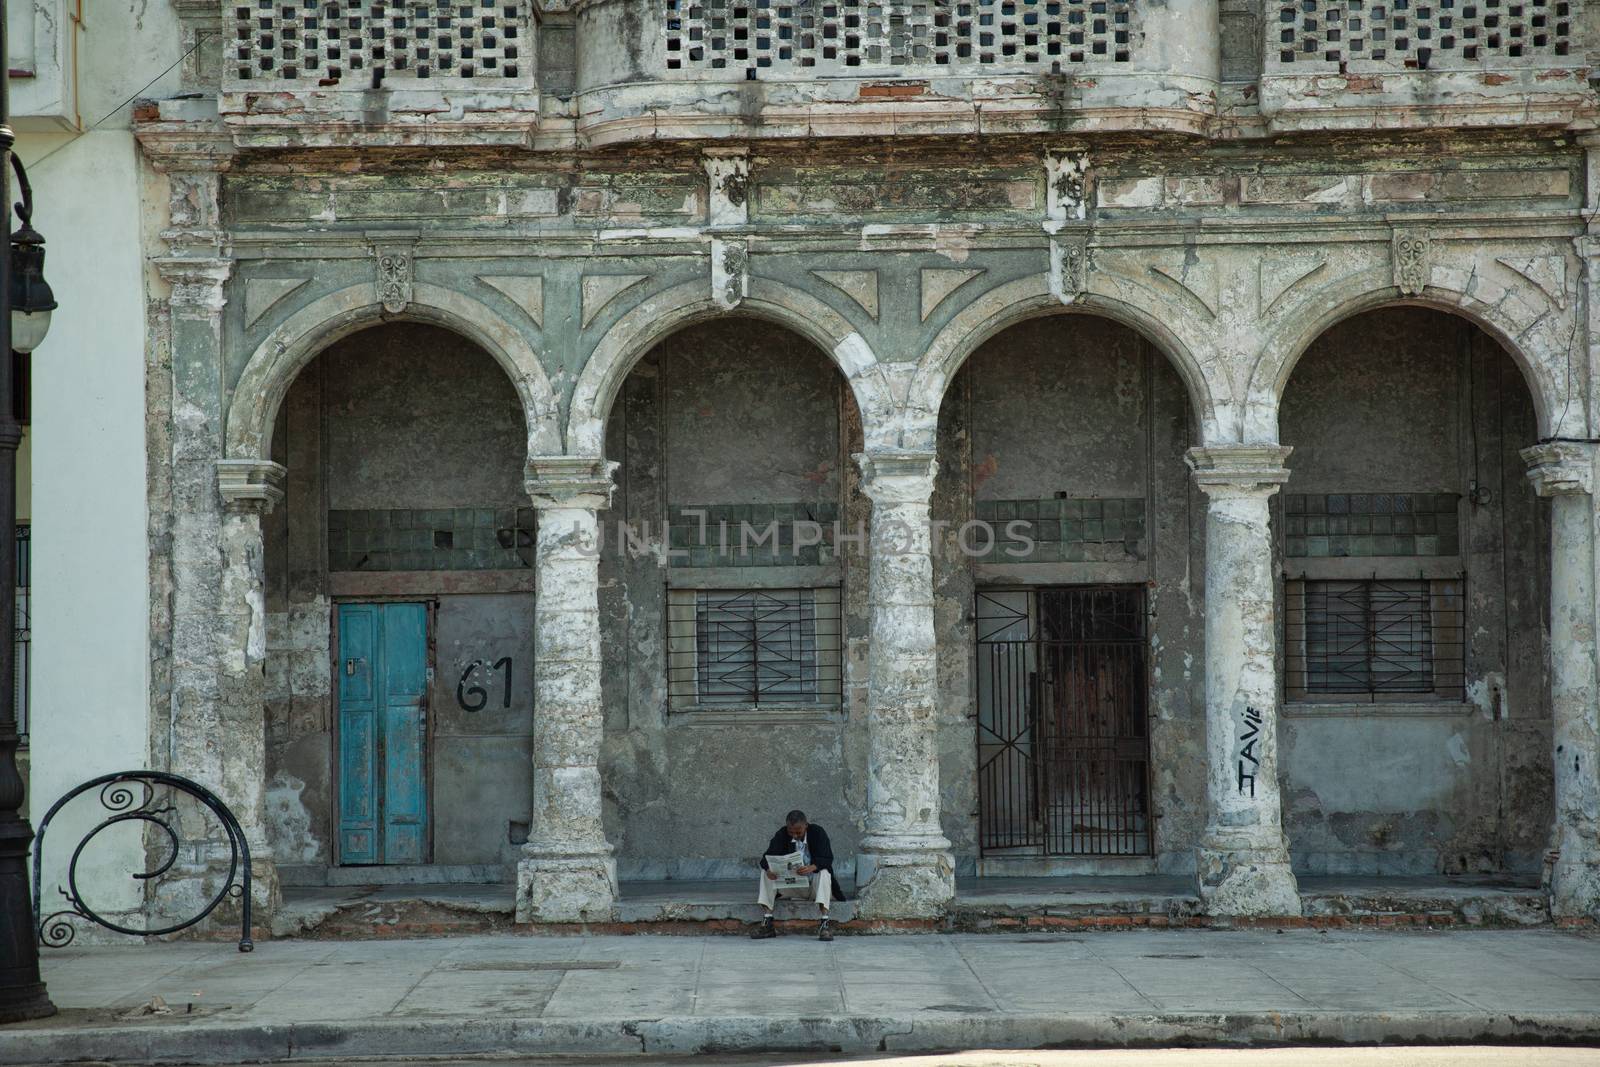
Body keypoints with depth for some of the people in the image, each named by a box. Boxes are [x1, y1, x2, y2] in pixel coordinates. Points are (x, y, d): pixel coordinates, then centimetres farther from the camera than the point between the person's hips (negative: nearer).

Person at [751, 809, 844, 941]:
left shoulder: (818, 832, -13)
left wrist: (812, 868, -48)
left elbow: (827, 858, -26)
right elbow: (768, 856, -15)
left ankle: (824, 925, -46)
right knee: (766, 872, -19)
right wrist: (769, 870, -40)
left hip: (812, 880, -3)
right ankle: (767, 924, -24)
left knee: (823, 872, -36)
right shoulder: (782, 834, -5)